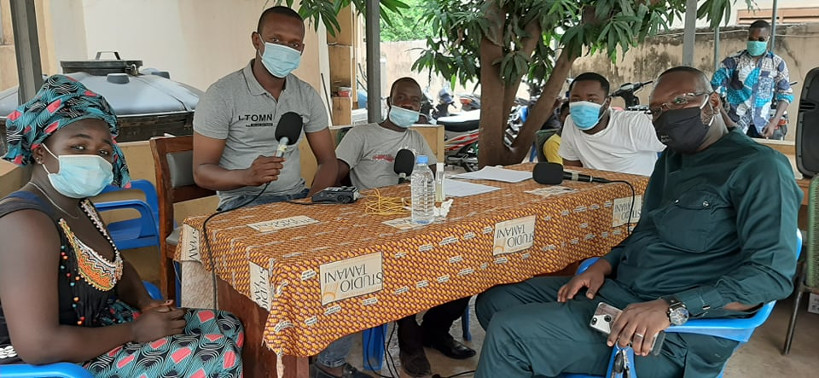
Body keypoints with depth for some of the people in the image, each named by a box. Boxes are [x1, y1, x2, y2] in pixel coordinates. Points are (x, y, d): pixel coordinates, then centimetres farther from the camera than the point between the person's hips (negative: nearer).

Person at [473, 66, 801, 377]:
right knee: (494, 302, 6)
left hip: (676, 334, -9)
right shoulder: (672, 159, 16)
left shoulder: (757, 167, -12)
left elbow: (773, 273, -20)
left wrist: (671, 309, -30)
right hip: (618, 290, 9)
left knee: (509, 332, -21)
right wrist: (606, 264, 3)